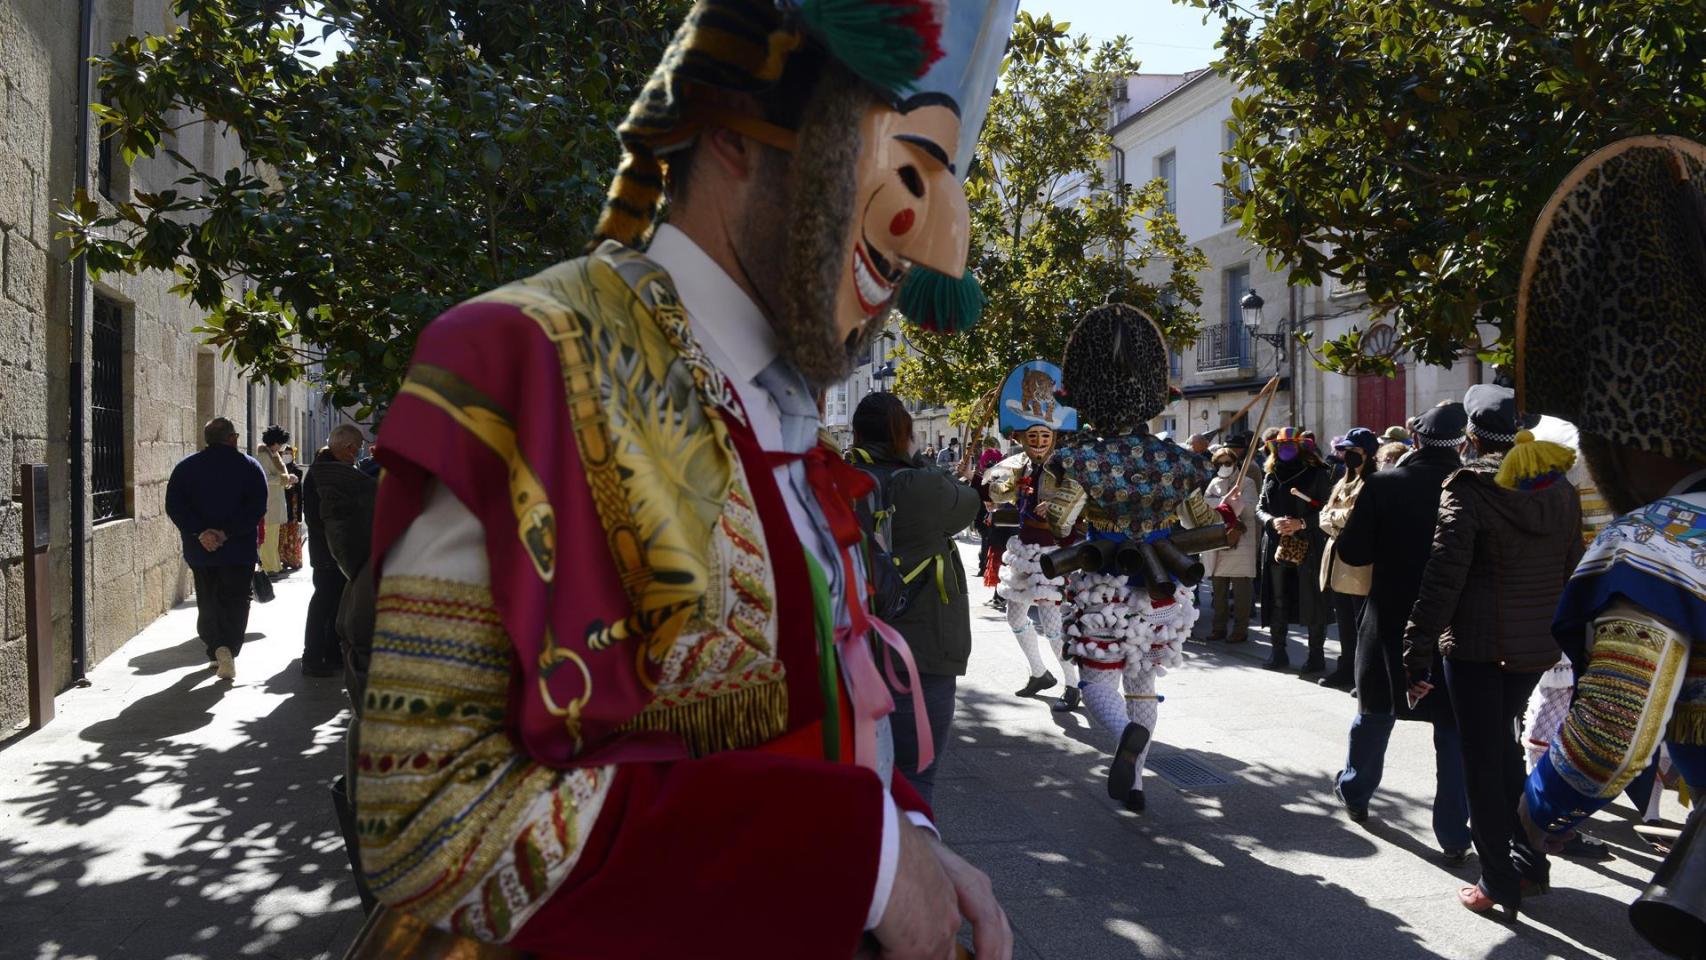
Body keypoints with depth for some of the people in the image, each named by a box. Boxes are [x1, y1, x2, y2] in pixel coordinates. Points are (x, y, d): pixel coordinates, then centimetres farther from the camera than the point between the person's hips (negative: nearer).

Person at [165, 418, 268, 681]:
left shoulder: (185, 467, 5)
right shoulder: (249, 466, -1)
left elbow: (174, 506, -5)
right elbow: (257, 508, -13)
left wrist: (200, 532, -11)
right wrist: (228, 532, -15)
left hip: (200, 550, 2)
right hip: (240, 550, -2)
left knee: (208, 603, 14)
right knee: (235, 602, 3)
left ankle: (217, 648, 1)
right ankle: (229, 651, -11)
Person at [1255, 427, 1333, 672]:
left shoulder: (1318, 473, -1)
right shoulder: (1271, 476, 14)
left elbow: (1327, 508, -5)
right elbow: (1260, 508, 10)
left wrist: (1302, 523, -18)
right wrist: (1273, 521, -10)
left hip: (1308, 547, -4)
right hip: (1278, 546, 5)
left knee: (1312, 601, 0)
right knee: (1277, 601, 8)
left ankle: (1316, 653, 9)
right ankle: (1278, 650, 17)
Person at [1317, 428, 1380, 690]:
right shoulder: (1343, 483, 19)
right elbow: (1324, 517, 13)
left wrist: (1335, 516, -4)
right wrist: (1339, 525, -7)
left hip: (1360, 567, -8)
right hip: (1338, 562, 8)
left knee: (1362, 625, -4)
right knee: (1344, 623, 16)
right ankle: (1346, 670, 25)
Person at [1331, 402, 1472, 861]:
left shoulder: (1382, 485, -12)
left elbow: (1352, 551, -10)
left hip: (1390, 620, 1)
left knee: (1375, 711, 21)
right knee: (1453, 728, 7)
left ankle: (1354, 792, 38)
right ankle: (1454, 835, 9)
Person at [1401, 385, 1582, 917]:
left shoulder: (1469, 491, -14)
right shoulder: (1560, 488, 5)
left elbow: (1443, 577, -18)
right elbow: (1572, 567, 12)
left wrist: (1417, 653, -15)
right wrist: (1562, 629, 21)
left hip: (1475, 643, -6)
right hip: (1538, 644, 6)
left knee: (1482, 756, 4)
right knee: (1502, 739, 23)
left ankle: (1499, 882, 9)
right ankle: (1529, 858, 29)